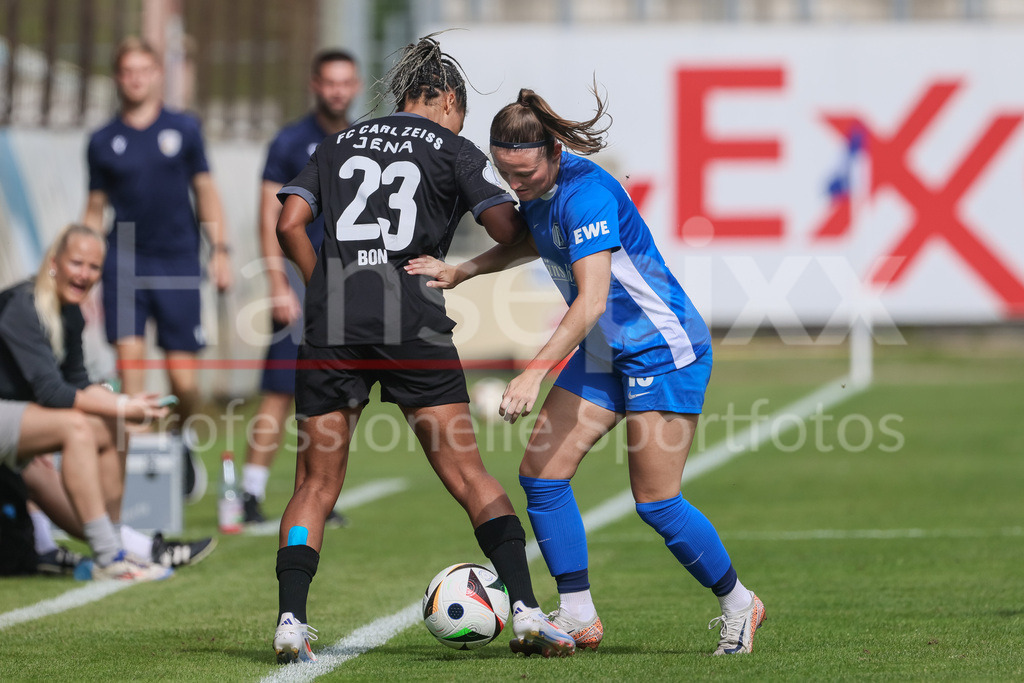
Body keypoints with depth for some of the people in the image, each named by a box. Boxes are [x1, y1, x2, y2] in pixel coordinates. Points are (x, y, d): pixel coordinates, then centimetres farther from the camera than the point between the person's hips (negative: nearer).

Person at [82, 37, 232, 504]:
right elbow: (95, 209, 12)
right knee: (129, 354, -15)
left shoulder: (184, 129, 6)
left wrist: (220, 251, 4)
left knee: (183, 379, -2)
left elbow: (205, 191, 11)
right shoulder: (103, 142, 7)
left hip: (178, 263, 0)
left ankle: (182, 436, 28)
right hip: (124, 261, 0)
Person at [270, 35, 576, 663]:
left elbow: (290, 224, 10)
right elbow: (508, 231, 0)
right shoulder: (453, 150, 10)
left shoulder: (339, 145, 20)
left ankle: (290, 622, -5)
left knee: (316, 484, 8)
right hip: (412, 322, -2)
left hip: (332, 324, 3)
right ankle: (526, 609, -7)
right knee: (466, 471, 1)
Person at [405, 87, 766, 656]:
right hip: (603, 352, 9)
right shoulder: (538, 192, -1)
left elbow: (591, 301, -33)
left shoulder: (587, 194, -27)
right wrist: (459, 272, 10)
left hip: (664, 348, -9)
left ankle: (737, 603, 14)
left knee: (655, 501, -7)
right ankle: (578, 617, 4)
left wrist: (534, 374, -38)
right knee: (541, 472, -3)